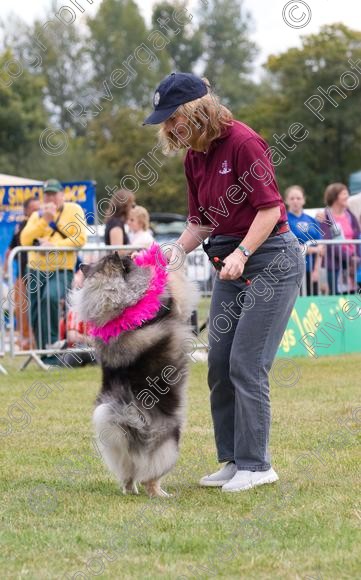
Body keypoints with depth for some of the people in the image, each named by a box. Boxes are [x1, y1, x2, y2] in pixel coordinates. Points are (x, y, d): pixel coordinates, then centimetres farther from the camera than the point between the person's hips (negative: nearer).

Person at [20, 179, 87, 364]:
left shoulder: (73, 210, 3)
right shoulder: (37, 215, 14)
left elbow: (80, 238, -9)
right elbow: (24, 240, -2)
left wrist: (55, 246, -18)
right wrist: (44, 220, -10)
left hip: (61, 271, -5)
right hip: (36, 271, 5)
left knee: (50, 297, -33)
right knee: (36, 317, 4)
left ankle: (52, 345, -24)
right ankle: (44, 354, 20)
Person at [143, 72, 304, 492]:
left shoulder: (242, 142, -15)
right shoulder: (193, 157, 9)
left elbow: (269, 208, -17)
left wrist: (241, 254, -25)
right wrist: (177, 252, -1)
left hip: (270, 258, -9)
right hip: (230, 265, 9)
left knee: (247, 364, -10)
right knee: (219, 364, 6)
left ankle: (256, 464, -2)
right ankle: (234, 460, 14)